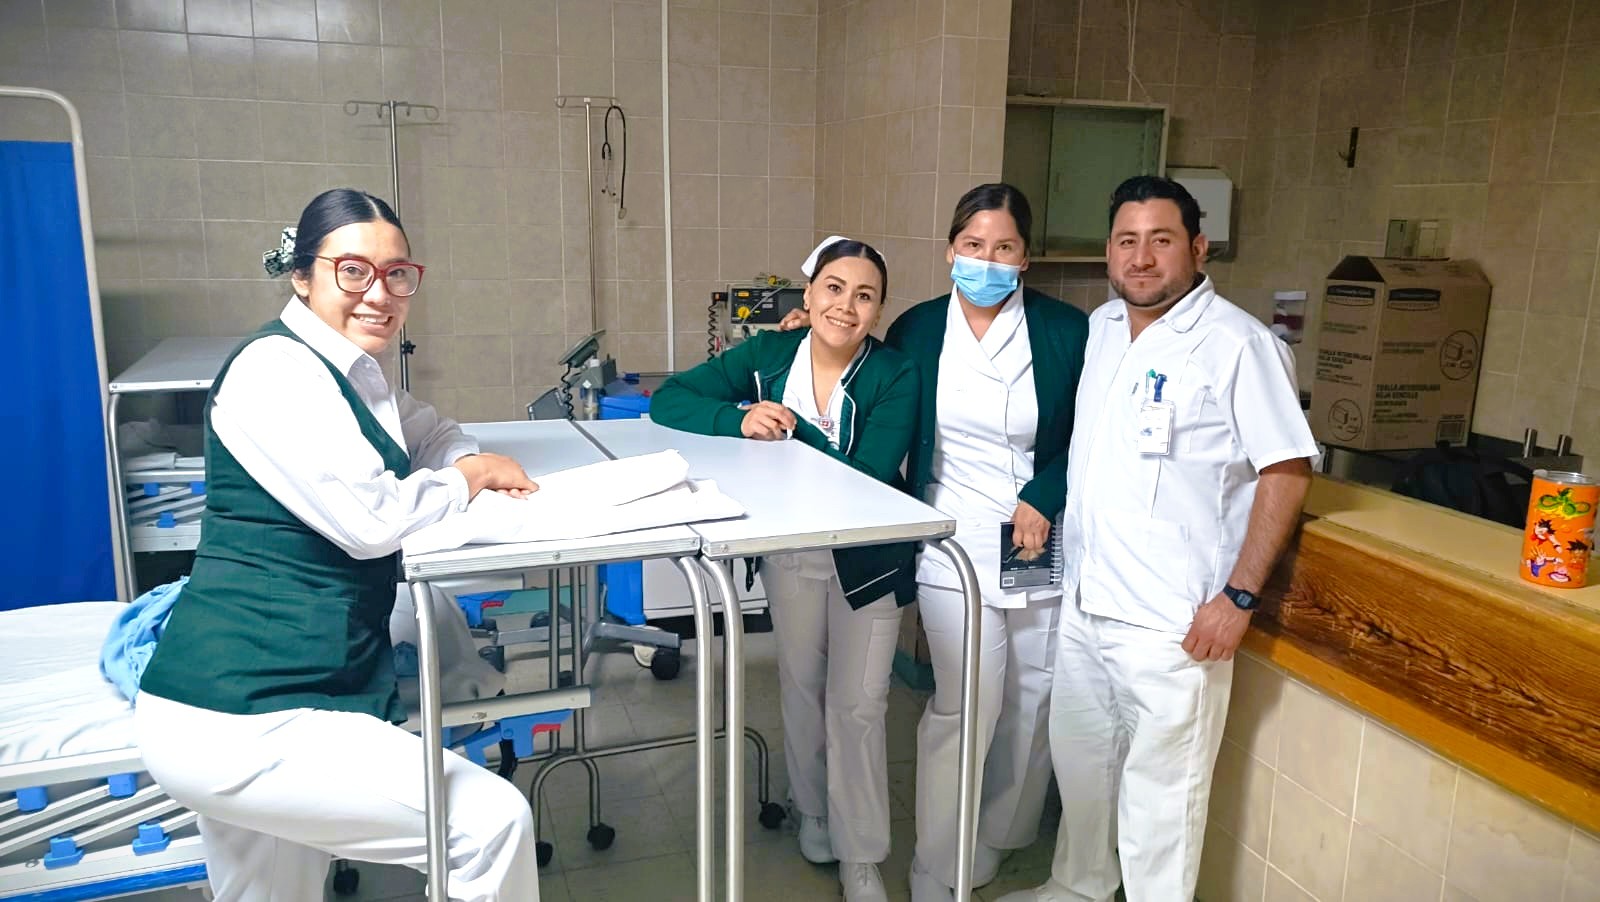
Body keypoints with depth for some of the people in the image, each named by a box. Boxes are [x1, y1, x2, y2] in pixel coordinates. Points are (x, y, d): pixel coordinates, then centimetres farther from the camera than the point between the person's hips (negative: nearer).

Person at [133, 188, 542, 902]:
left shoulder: (352, 369, 13)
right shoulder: (275, 370, -15)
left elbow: (419, 429, 29)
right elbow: (371, 520, -23)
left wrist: (475, 461, 6)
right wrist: (465, 478, -3)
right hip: (235, 722, -10)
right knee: (493, 823, -11)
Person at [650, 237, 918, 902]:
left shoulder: (896, 377, -13)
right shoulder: (769, 355, -6)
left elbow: (870, 475, -24)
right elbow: (667, 402, -7)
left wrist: (791, 427, -23)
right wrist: (739, 419, -24)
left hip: (868, 559, -2)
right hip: (790, 553, 2)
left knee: (859, 707, 1)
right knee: (802, 690, 16)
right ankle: (813, 811, 40)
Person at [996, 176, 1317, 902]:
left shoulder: (1237, 344, -13)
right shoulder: (1101, 328, 9)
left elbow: (1287, 472, -13)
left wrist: (1239, 595, -16)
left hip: (1172, 619, -7)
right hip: (1084, 600, 7)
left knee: (1159, 789, 5)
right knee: (1079, 759, 21)